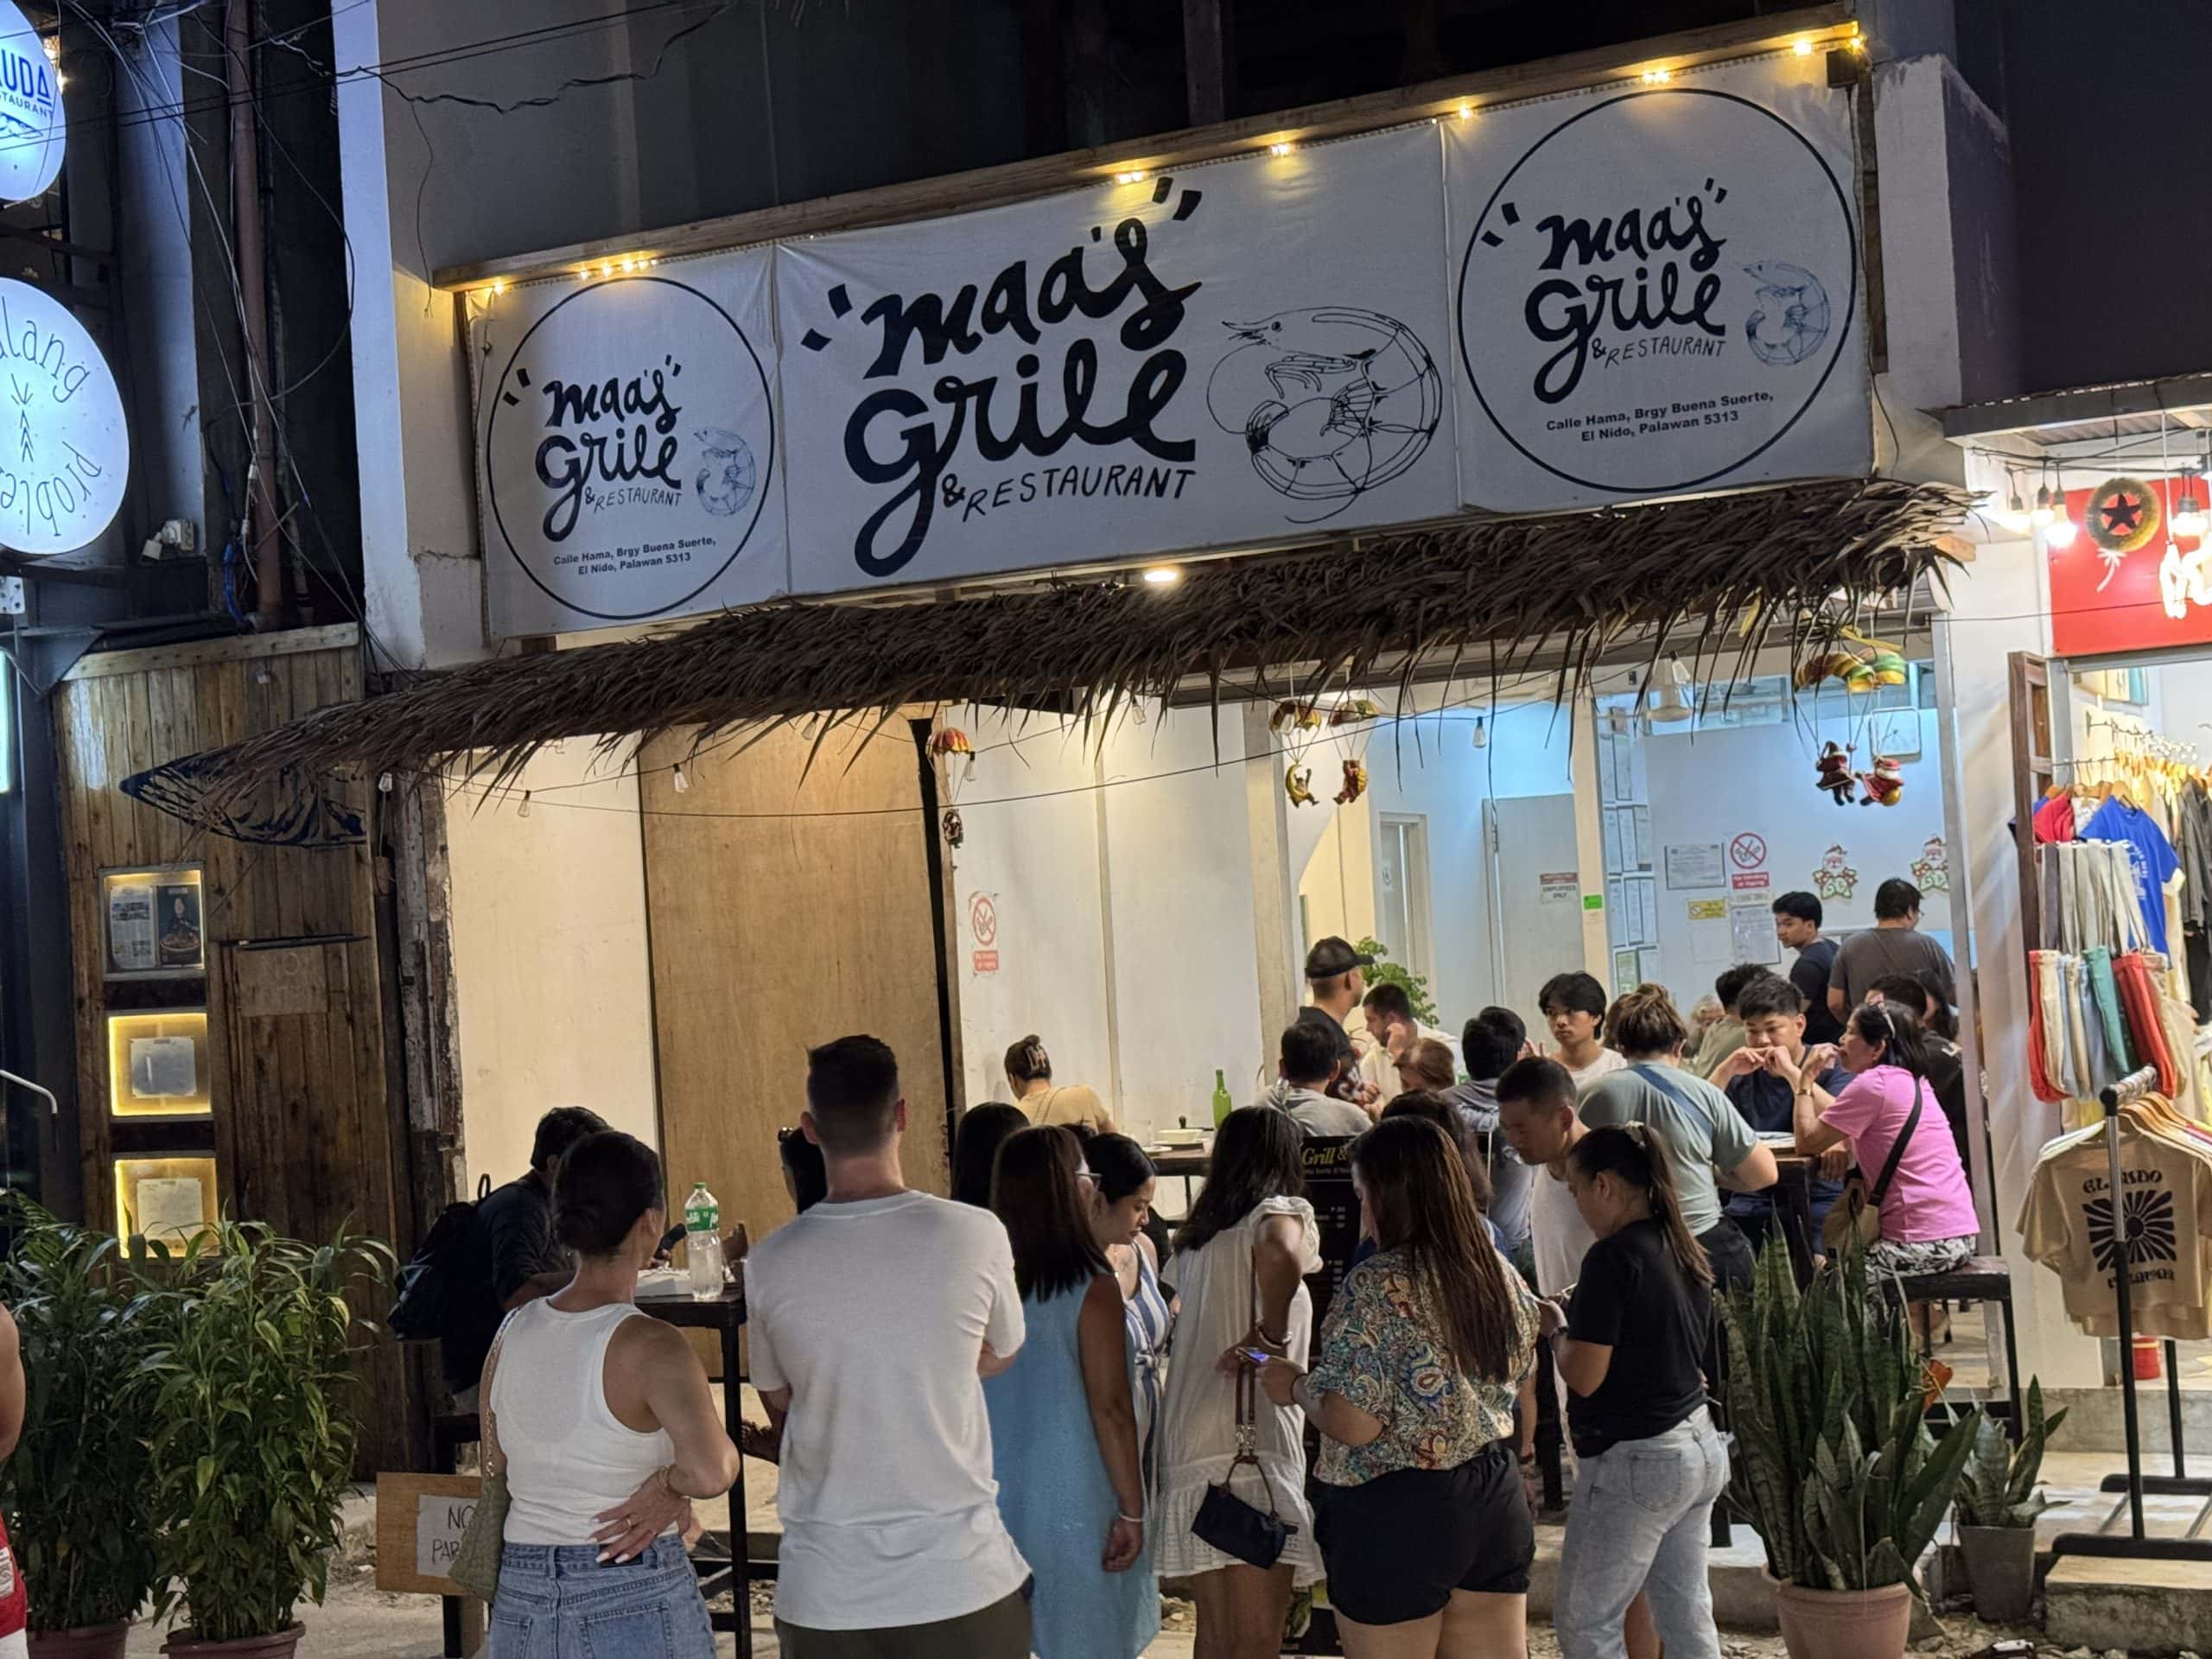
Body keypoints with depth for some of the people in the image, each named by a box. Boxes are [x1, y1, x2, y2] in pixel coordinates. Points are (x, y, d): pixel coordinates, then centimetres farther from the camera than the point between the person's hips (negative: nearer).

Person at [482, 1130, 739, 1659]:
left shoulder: (512, 1333, 2)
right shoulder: (648, 1346, -17)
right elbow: (709, 1471, -32)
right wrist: (667, 1486, -10)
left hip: (520, 1609, 6)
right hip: (638, 1604, -5)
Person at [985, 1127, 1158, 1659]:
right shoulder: (1091, 1288, -16)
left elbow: (974, 1397, 5)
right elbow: (1110, 1410, -15)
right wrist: (1132, 1511, -7)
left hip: (998, 1501, 5)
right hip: (1074, 1507, -5)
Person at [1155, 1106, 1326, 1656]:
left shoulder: (1195, 1234, 20)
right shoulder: (1280, 1212, -2)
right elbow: (1281, 1254, -25)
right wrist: (1272, 1335, -15)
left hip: (1186, 1445, 7)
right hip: (1250, 1443, -7)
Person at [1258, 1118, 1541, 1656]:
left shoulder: (1376, 1286, -18)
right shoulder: (1500, 1275, 3)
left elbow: (1353, 1425, -21)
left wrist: (1298, 1386, -1)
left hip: (1396, 1515, -6)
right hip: (1495, 1497, 6)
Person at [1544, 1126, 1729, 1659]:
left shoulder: (1614, 1257, -17)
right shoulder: (1687, 1254, 8)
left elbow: (1584, 1377, -18)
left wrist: (1557, 1329, 0)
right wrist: (1585, 1318, 17)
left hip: (1635, 1458, -9)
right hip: (1699, 1448, 9)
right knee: (1687, 1613, 13)